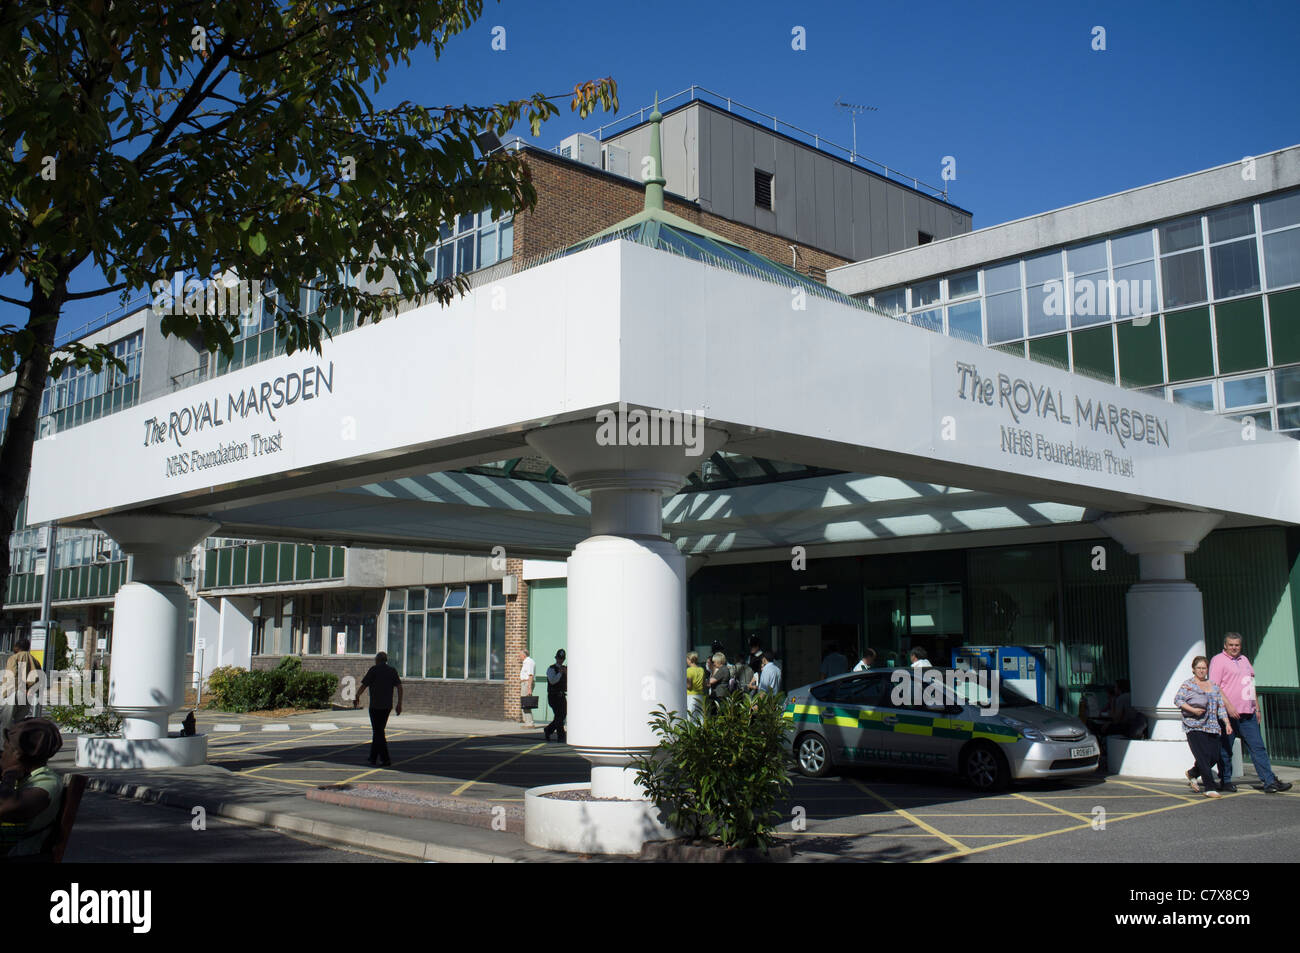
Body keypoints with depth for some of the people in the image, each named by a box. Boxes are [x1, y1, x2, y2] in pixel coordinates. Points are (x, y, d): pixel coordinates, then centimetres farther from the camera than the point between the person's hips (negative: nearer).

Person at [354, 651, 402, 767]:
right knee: (378, 731, 17)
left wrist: (357, 697, 11)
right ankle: (373, 758, 23)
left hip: (375, 706, -6)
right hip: (388, 706, 6)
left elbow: (363, 686, -5)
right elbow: (399, 687, 4)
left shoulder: (374, 669, -4)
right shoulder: (392, 670, 9)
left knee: (378, 732, -3)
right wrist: (399, 704, 7)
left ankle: (386, 760, -11)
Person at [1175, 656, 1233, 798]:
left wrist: (1227, 723, 7)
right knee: (1203, 756, -11)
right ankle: (1210, 788, -8)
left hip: (1211, 726, 5)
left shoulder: (1213, 685, 17)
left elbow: (1221, 706, 17)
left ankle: (1193, 774, 26)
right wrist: (1192, 709, -15)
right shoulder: (1187, 684, 2)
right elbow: (1177, 699, -5)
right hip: (1194, 726, -5)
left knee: (1213, 756, 1)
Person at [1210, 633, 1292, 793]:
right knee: (1225, 750, 1)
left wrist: (1256, 708, 19)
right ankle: (1225, 781, 11)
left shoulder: (1244, 660, 19)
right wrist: (1229, 706, -20)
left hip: (1248, 714, 7)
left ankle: (1269, 782, -1)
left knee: (1258, 747, 1)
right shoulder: (1218, 660, -4)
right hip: (1229, 714, -7)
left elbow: (1251, 685, 25)